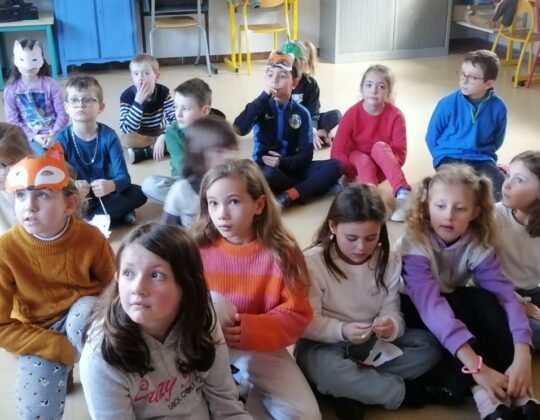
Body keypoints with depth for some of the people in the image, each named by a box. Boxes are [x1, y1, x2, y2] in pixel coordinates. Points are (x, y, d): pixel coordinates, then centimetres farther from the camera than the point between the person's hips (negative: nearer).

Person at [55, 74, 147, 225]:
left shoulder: (109, 135, -12)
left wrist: (111, 185, -42)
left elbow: (123, 176, -18)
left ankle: (87, 221, -20)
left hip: (105, 194, 1)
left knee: (138, 193, -22)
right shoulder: (62, 138, -11)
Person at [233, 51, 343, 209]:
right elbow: (240, 129, -23)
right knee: (268, 174, -40)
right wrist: (264, 96, -23)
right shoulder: (262, 106, -3)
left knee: (335, 166, -21)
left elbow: (306, 154, -3)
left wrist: (284, 162, -23)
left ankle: (287, 197, -28)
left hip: (292, 166, 4)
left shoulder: (301, 113, 1)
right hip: (266, 167, -3)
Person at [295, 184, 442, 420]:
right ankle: (403, 391, -17)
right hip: (323, 344, -4)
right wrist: (342, 330, -35)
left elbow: (393, 313, -6)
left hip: (372, 343, 5)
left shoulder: (388, 261, -3)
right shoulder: (313, 262, -15)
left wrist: (390, 326, -31)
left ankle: (354, 392, -20)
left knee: (430, 345, -14)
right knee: (326, 367, -38)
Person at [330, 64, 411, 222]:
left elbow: (401, 153, -17)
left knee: (380, 146, -31)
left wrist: (387, 171, -32)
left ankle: (402, 193, -46)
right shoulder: (352, 114, -16)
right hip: (358, 163, 0)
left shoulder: (395, 116, -16)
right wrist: (355, 174, -28)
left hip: (384, 167, 0)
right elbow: (337, 152, -17)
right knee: (364, 161, -32)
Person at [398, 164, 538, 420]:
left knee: (483, 299, -28)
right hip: (415, 310, -3)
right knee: (456, 305, -33)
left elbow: (505, 295, -27)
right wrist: (476, 366, -52)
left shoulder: (478, 244, -18)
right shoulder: (415, 243, -31)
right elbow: (430, 303, -43)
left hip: (456, 302, 3)